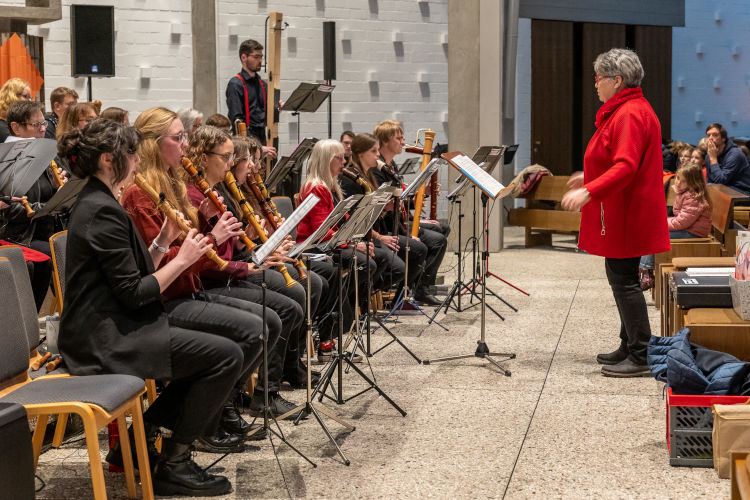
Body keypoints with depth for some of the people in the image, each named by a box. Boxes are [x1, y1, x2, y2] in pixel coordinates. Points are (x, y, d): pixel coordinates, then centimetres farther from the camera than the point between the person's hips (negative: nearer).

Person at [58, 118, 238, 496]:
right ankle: (173, 465, -4)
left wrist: (163, 242, 4)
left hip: (107, 329, 11)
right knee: (226, 355, -14)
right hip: (107, 338, -11)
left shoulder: (94, 203, 14)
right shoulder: (104, 211, -18)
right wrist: (182, 258, -11)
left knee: (211, 350, 15)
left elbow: (134, 275, 15)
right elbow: (134, 293, -20)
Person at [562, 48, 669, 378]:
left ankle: (640, 358, -4)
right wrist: (591, 177, 30)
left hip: (625, 215, -11)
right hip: (622, 214, 11)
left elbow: (626, 167, -29)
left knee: (623, 280, -8)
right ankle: (629, 347, 24)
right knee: (621, 278, 16)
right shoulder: (629, 110, 16)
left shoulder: (629, 115, -18)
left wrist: (589, 192, -35)